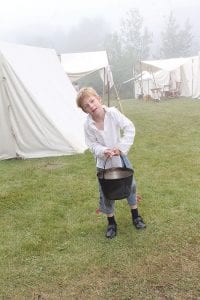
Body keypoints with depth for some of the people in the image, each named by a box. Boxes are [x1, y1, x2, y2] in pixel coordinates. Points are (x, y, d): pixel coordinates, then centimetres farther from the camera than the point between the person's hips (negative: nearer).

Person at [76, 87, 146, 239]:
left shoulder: (113, 112, -18)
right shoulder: (88, 124, -16)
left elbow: (130, 128, -16)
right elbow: (92, 144, -8)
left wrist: (121, 148, -24)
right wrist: (103, 151, -28)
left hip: (121, 157, 1)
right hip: (104, 162, 0)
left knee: (130, 185, 11)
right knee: (106, 192, 6)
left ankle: (135, 216, 35)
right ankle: (111, 222, 29)